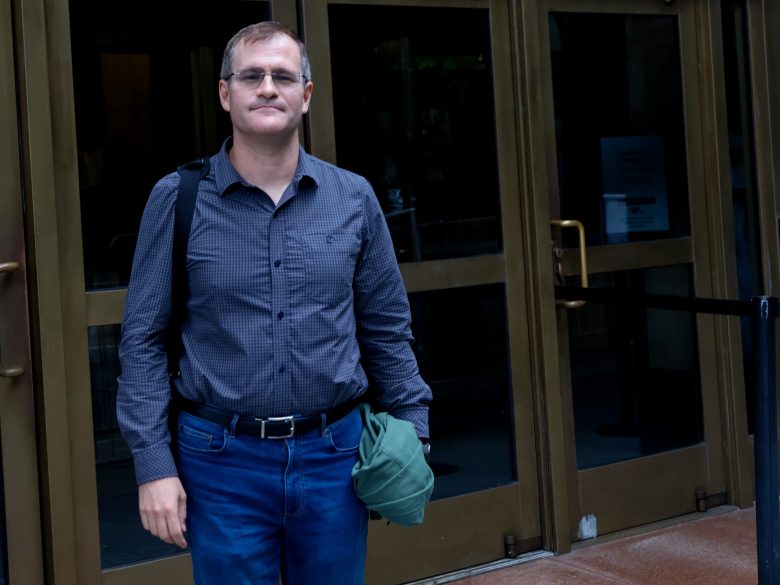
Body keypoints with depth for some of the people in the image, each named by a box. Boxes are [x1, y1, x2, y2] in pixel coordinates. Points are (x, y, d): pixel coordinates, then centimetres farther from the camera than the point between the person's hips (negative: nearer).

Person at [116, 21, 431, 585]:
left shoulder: (355, 198, 3)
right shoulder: (178, 199, -3)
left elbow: (388, 329, 10)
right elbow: (144, 340, -2)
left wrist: (412, 435, 6)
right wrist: (154, 464, -7)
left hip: (334, 454, 2)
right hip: (222, 461, -2)